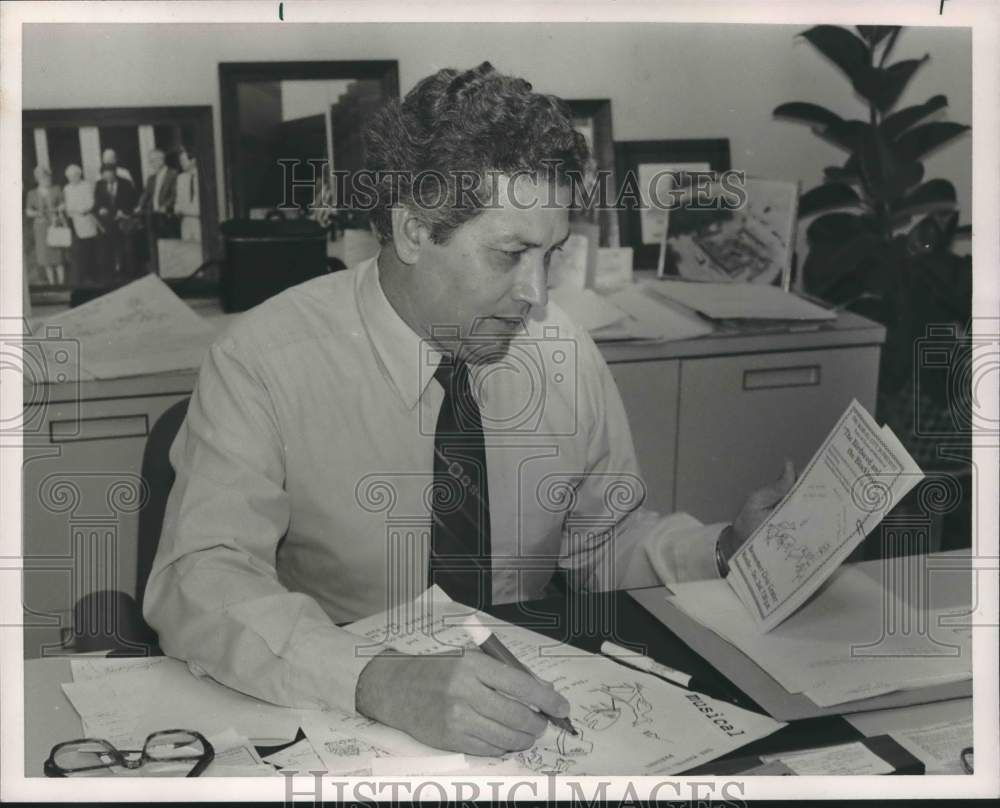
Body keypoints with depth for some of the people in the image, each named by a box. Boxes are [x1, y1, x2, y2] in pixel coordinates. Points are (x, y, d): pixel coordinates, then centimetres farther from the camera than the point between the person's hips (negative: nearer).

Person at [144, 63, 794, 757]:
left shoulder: (565, 355, -2)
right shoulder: (264, 364, -14)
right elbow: (198, 584, -24)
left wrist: (725, 550, -8)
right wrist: (379, 680, -39)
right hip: (334, 724, -2)